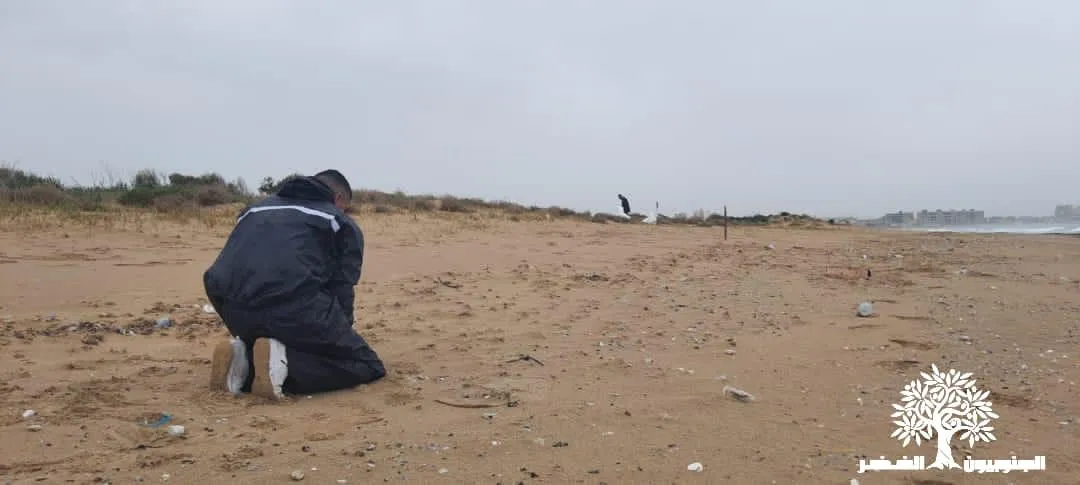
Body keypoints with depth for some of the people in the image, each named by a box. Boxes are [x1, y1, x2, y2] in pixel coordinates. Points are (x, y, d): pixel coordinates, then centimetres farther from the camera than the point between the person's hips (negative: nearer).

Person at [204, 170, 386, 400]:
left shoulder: (256, 208, 33)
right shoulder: (342, 223, 19)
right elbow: (341, 289, 12)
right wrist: (338, 337, 28)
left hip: (231, 309, 6)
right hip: (293, 304, -6)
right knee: (366, 365, 7)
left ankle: (243, 356, 4)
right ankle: (283, 361, -13)